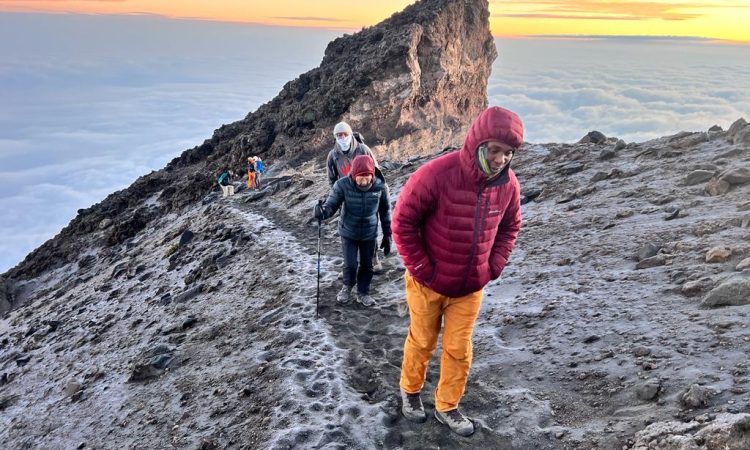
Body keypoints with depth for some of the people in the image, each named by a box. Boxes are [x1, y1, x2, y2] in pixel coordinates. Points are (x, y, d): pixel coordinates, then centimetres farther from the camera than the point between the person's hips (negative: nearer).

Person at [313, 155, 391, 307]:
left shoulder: (380, 186, -18)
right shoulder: (343, 185, -23)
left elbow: (385, 210, -4)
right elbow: (331, 205, -18)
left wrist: (387, 234, 1)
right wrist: (321, 212, -43)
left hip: (370, 234, 2)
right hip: (348, 233, -1)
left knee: (367, 265, 13)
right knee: (350, 265, 1)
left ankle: (363, 292, 38)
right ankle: (347, 287, 34)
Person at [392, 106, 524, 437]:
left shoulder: (508, 183, -10)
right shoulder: (436, 174, -26)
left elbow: (510, 227, 9)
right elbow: (403, 222, -18)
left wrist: (494, 267, 0)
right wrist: (421, 269, -16)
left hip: (471, 287, 4)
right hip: (428, 284, -3)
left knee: (459, 350, 12)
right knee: (422, 343, 16)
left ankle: (447, 407, 34)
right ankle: (410, 391, 43)